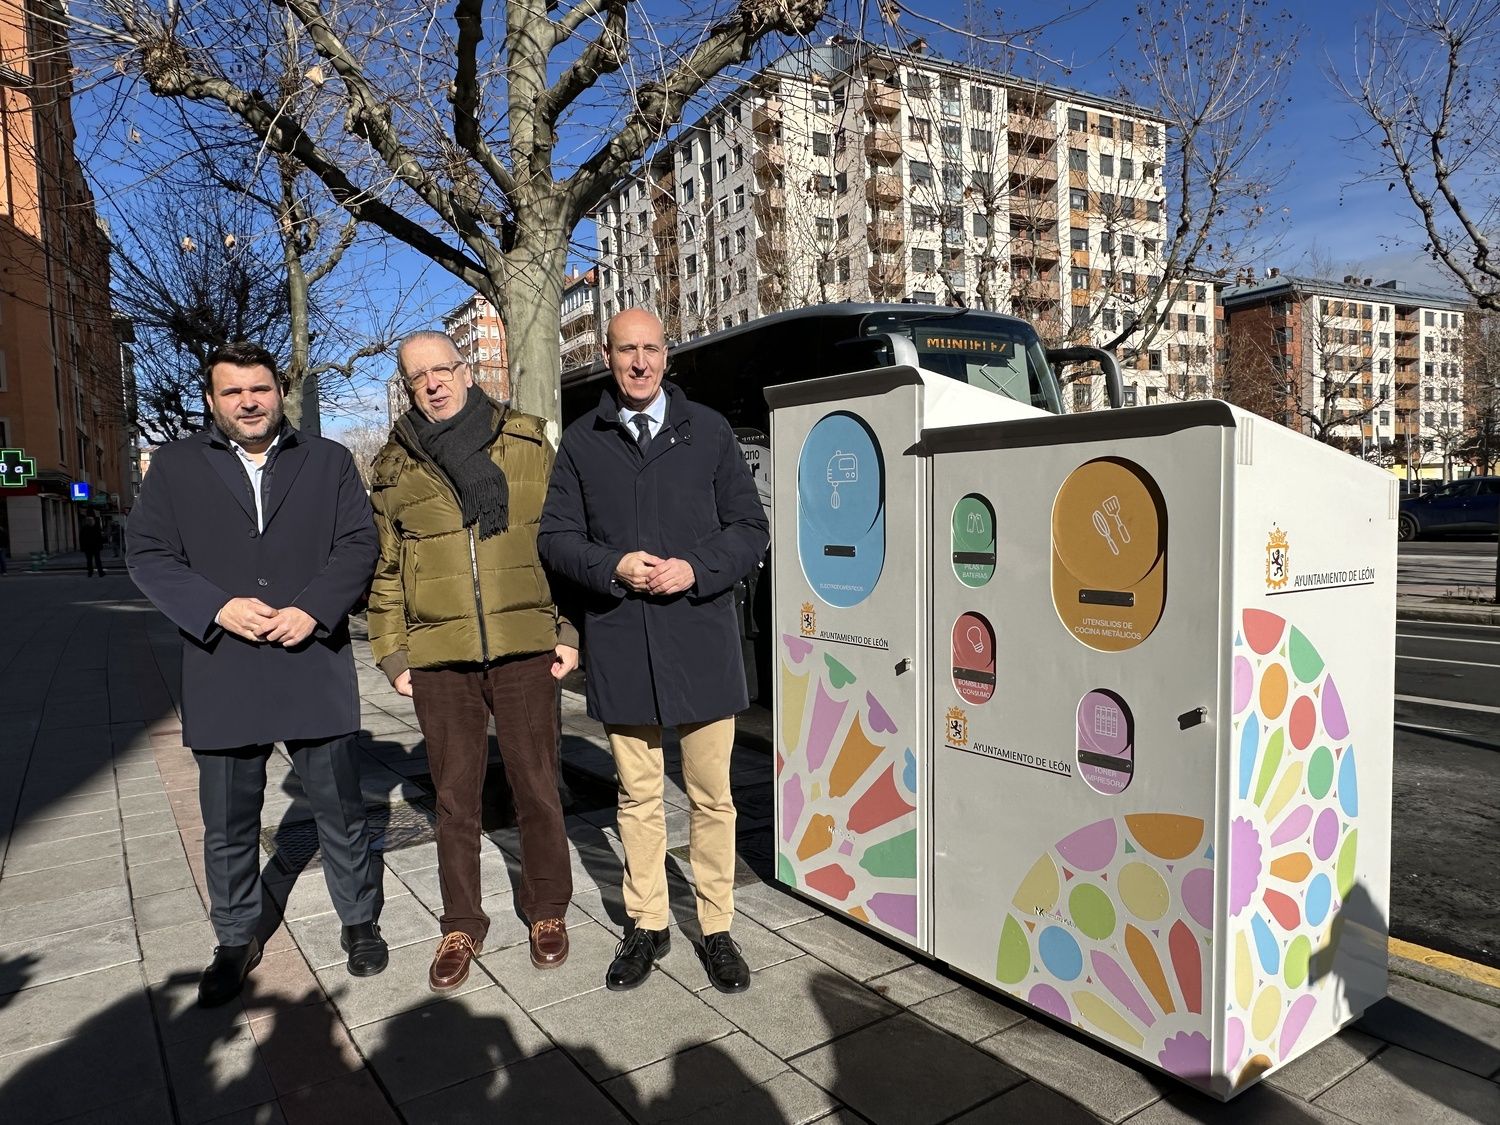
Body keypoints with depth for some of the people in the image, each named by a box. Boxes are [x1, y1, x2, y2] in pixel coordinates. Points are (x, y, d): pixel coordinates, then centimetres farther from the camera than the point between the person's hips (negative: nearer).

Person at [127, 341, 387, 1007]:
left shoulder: (329, 461, 7)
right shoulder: (175, 466, 7)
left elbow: (358, 544, 0)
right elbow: (147, 554, 1)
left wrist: (312, 610, -15)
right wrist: (218, 608, -14)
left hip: (316, 667, 0)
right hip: (222, 678, 1)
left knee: (341, 810, 10)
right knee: (228, 826, 13)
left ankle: (360, 921, 29)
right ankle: (235, 942, 32)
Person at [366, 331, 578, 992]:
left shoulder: (526, 442, 3)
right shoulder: (393, 466, 8)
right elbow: (384, 568, 12)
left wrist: (570, 629, -2)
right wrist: (392, 653, 6)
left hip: (525, 644, -1)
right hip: (438, 654, 2)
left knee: (537, 786, 9)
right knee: (455, 797, 11)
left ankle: (548, 911, 28)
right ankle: (461, 927, 28)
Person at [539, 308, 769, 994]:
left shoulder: (708, 432, 5)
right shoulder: (581, 442, 8)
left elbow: (749, 529, 4)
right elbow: (556, 537, 7)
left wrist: (696, 570, -13)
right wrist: (612, 568, -12)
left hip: (701, 639, -1)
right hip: (620, 646, 1)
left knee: (711, 797, 7)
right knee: (638, 796, 13)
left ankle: (716, 929, 24)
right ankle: (647, 925, 30)